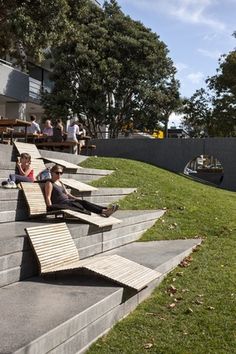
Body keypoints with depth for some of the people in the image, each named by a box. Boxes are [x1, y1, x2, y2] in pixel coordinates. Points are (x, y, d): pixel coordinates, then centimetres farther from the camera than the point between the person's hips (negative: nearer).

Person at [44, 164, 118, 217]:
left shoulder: (60, 183, 21)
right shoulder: (49, 183, -4)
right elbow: (48, 198, -12)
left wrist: (78, 199, 17)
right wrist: (51, 209, -22)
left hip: (67, 201, 8)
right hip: (59, 205, -7)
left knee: (83, 202, -13)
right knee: (77, 206, -27)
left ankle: (104, 211, -26)